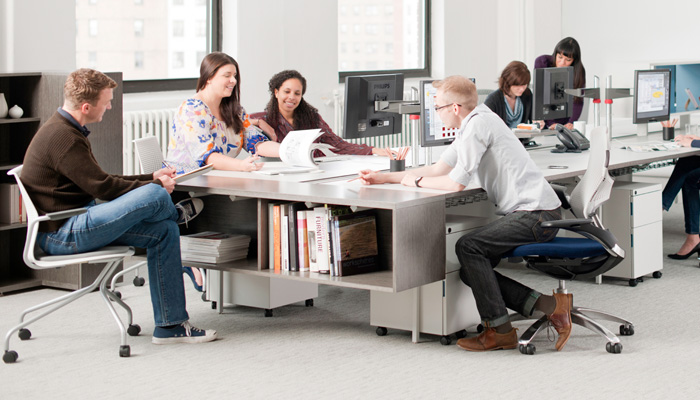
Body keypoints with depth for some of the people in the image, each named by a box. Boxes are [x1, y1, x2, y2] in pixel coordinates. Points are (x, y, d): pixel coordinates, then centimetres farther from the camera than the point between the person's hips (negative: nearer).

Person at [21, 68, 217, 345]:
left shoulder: (66, 131, 16)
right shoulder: (62, 137, -19)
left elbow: (98, 181, 21)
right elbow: (103, 188, -18)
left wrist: (151, 178, 16)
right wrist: (155, 185, -4)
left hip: (76, 221, 11)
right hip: (61, 234, -11)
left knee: (164, 231, 1)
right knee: (154, 196, -25)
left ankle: (171, 325, 2)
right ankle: (177, 213, 15)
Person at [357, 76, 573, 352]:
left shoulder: (478, 124, -14)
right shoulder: (471, 126, 17)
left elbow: (456, 182, -16)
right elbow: (438, 169, 24)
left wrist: (416, 181, 1)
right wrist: (383, 178, 23)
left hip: (537, 213, -10)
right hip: (533, 213, 10)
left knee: (468, 247, -19)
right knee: (471, 272, 5)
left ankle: (499, 331, -12)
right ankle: (549, 305, 2)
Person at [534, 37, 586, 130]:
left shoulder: (579, 71, -6)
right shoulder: (542, 62, -11)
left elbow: (577, 101, -8)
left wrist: (571, 122, -27)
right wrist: (551, 123, -24)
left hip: (564, 123, 1)